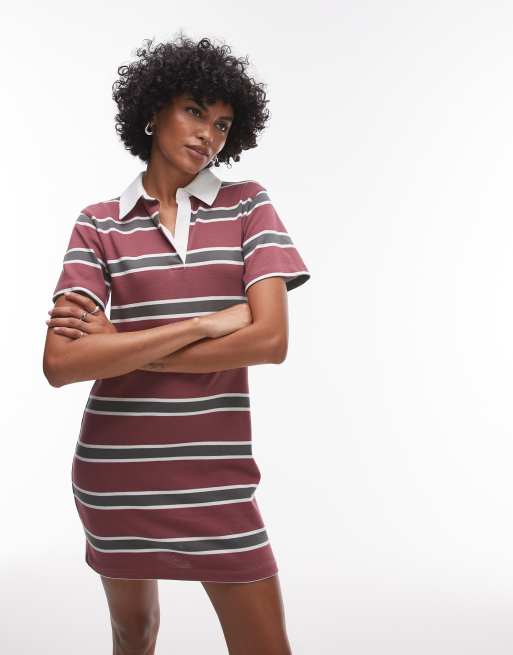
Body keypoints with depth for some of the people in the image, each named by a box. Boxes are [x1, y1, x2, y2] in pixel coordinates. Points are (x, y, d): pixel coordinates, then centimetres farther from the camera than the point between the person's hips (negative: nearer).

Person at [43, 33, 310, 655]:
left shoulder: (247, 205, 1)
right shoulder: (100, 223, -1)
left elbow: (271, 340, -12)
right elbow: (60, 364, -13)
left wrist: (122, 345, -12)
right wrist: (200, 324, -18)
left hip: (215, 471, 0)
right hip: (114, 470, 1)